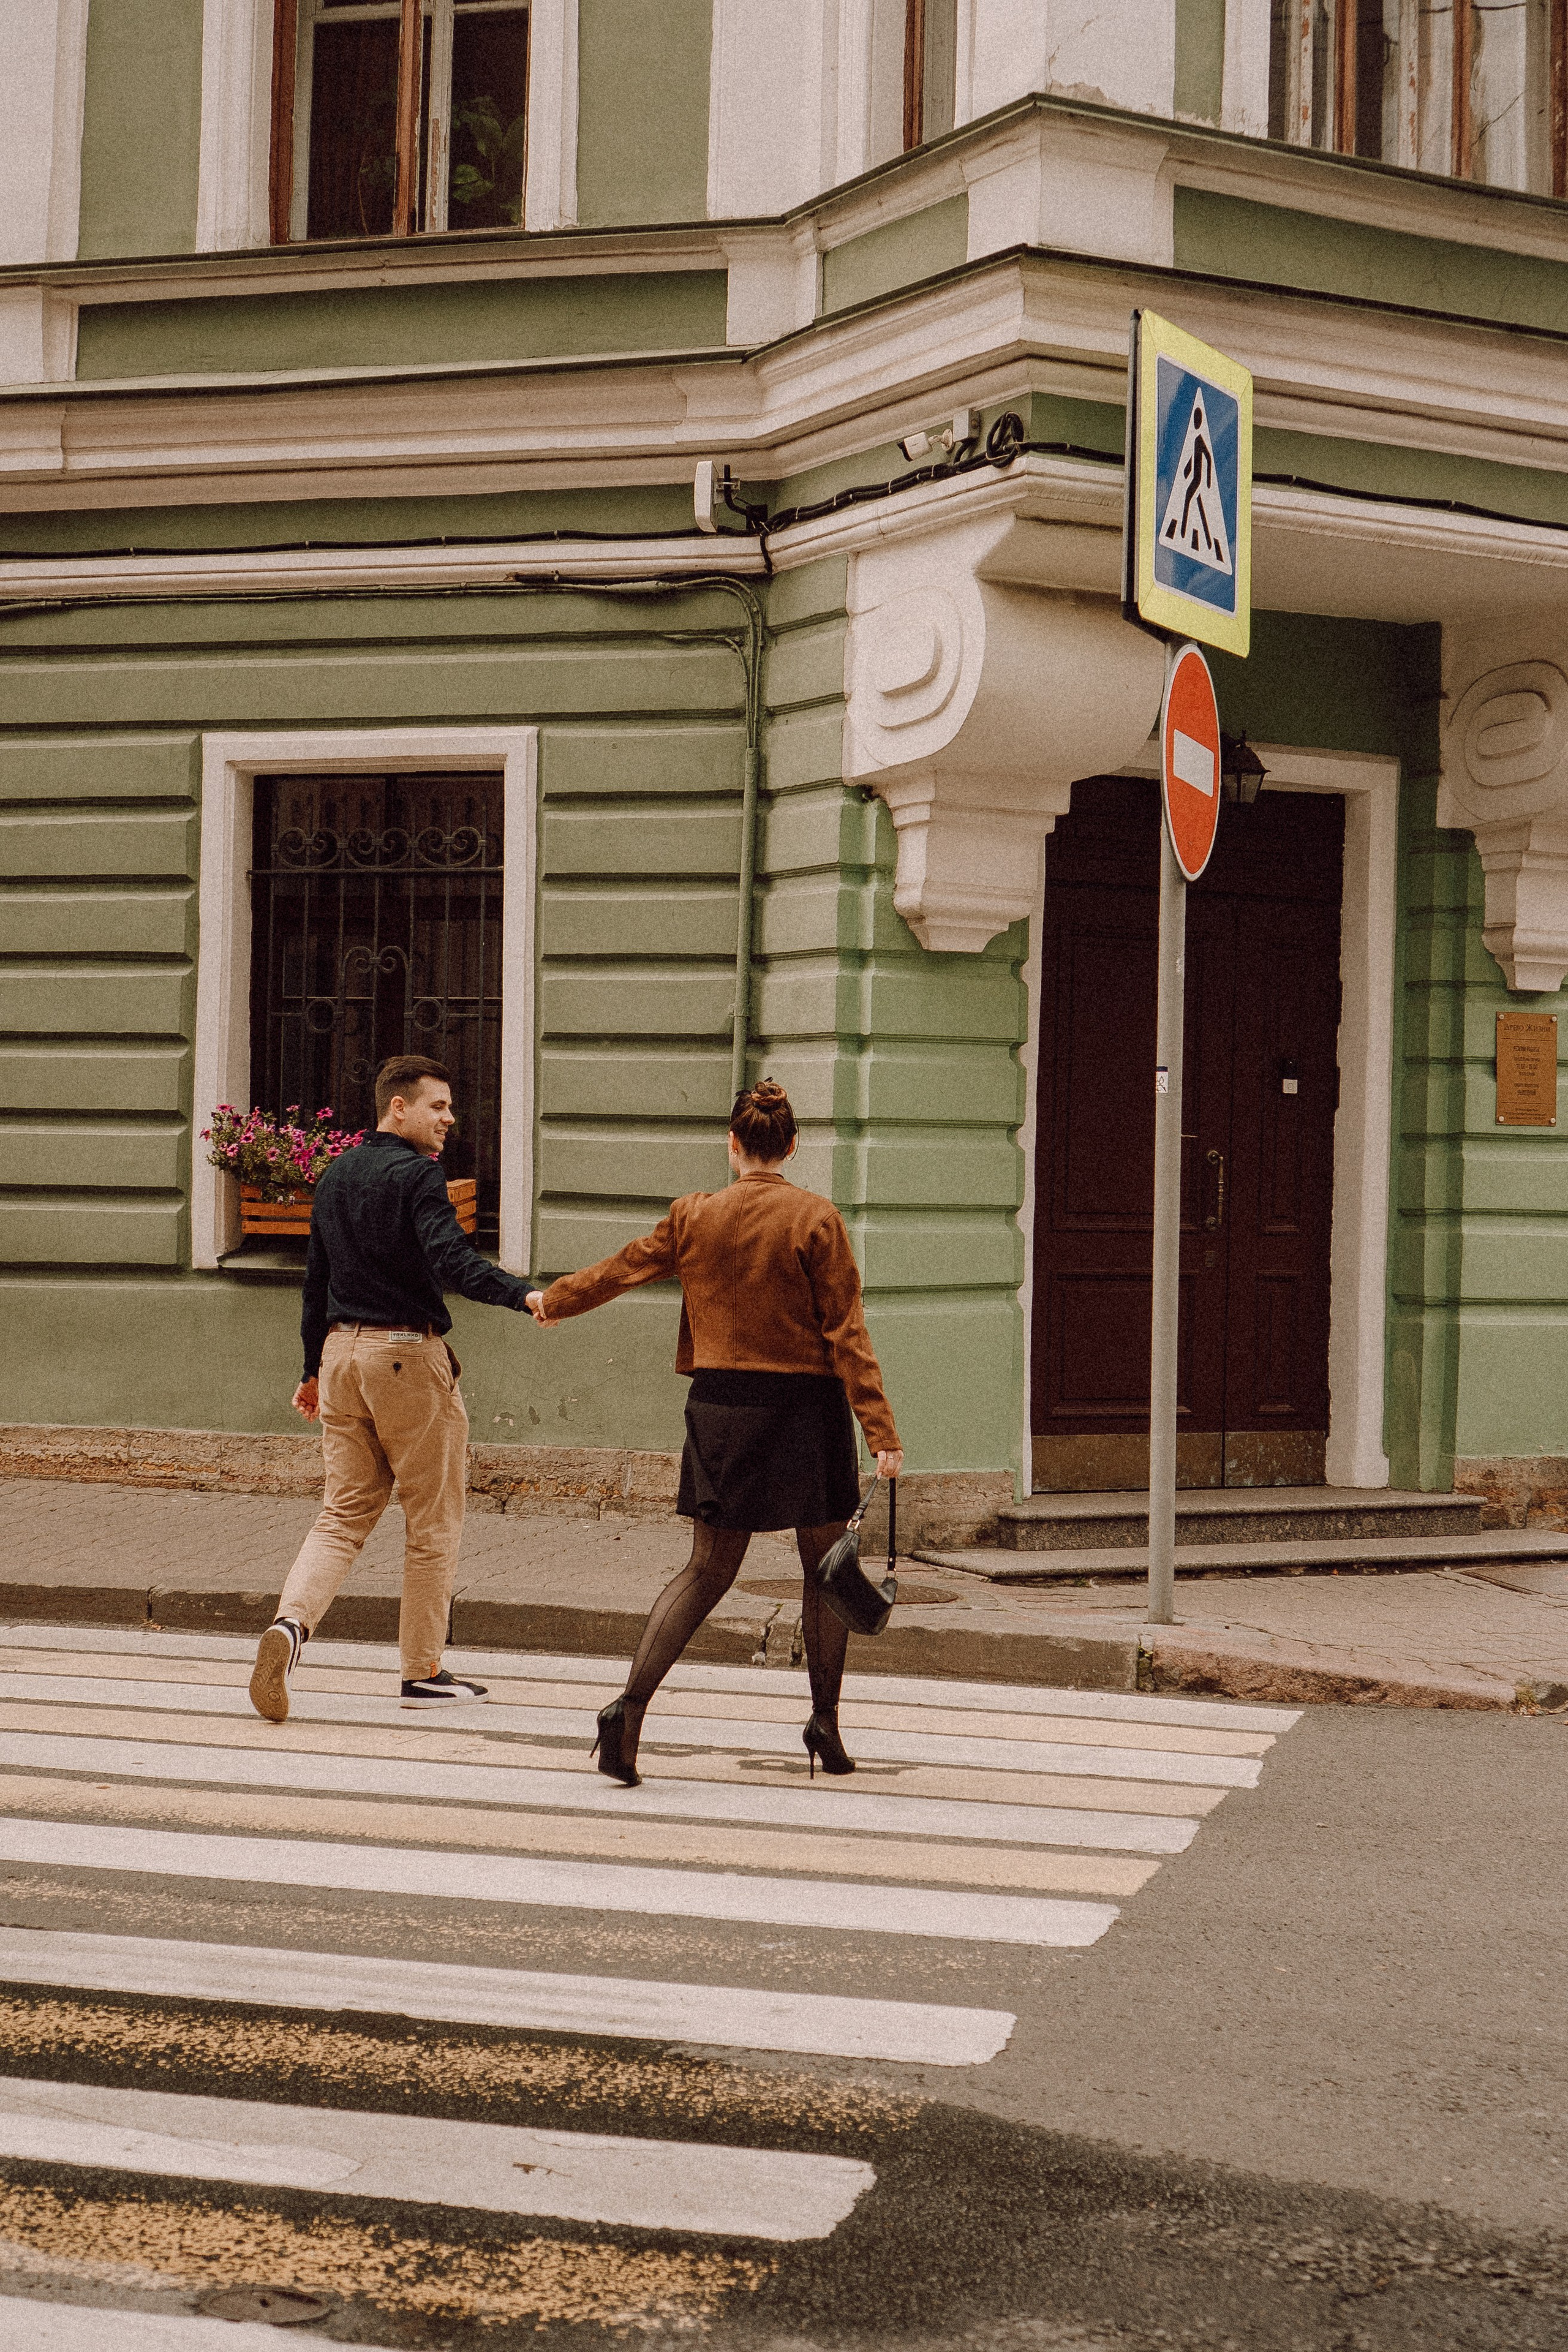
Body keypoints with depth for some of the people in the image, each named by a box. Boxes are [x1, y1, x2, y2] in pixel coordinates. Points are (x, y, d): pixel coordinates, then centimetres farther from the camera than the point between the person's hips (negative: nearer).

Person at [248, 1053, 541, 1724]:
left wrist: (313, 1369, 25)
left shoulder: (335, 1177, 14)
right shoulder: (417, 1174, -11)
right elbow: (451, 1259, -26)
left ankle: (291, 1623, -15)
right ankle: (424, 1671, 10)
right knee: (433, 1520, 5)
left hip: (342, 1349, 7)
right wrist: (523, 1294, -36)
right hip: (409, 1352, -7)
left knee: (345, 1512, 9)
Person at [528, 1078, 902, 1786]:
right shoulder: (816, 1220, -8)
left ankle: (630, 1704, -8)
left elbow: (621, 1268, 15)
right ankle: (825, 1726, 16)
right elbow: (846, 1331, -10)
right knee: (824, 1568, 13)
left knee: (707, 1569, 8)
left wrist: (553, 1301, 34)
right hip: (805, 1408, -3)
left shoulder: (693, 1217, 0)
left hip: (721, 1407, 3)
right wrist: (880, 1429, -8)